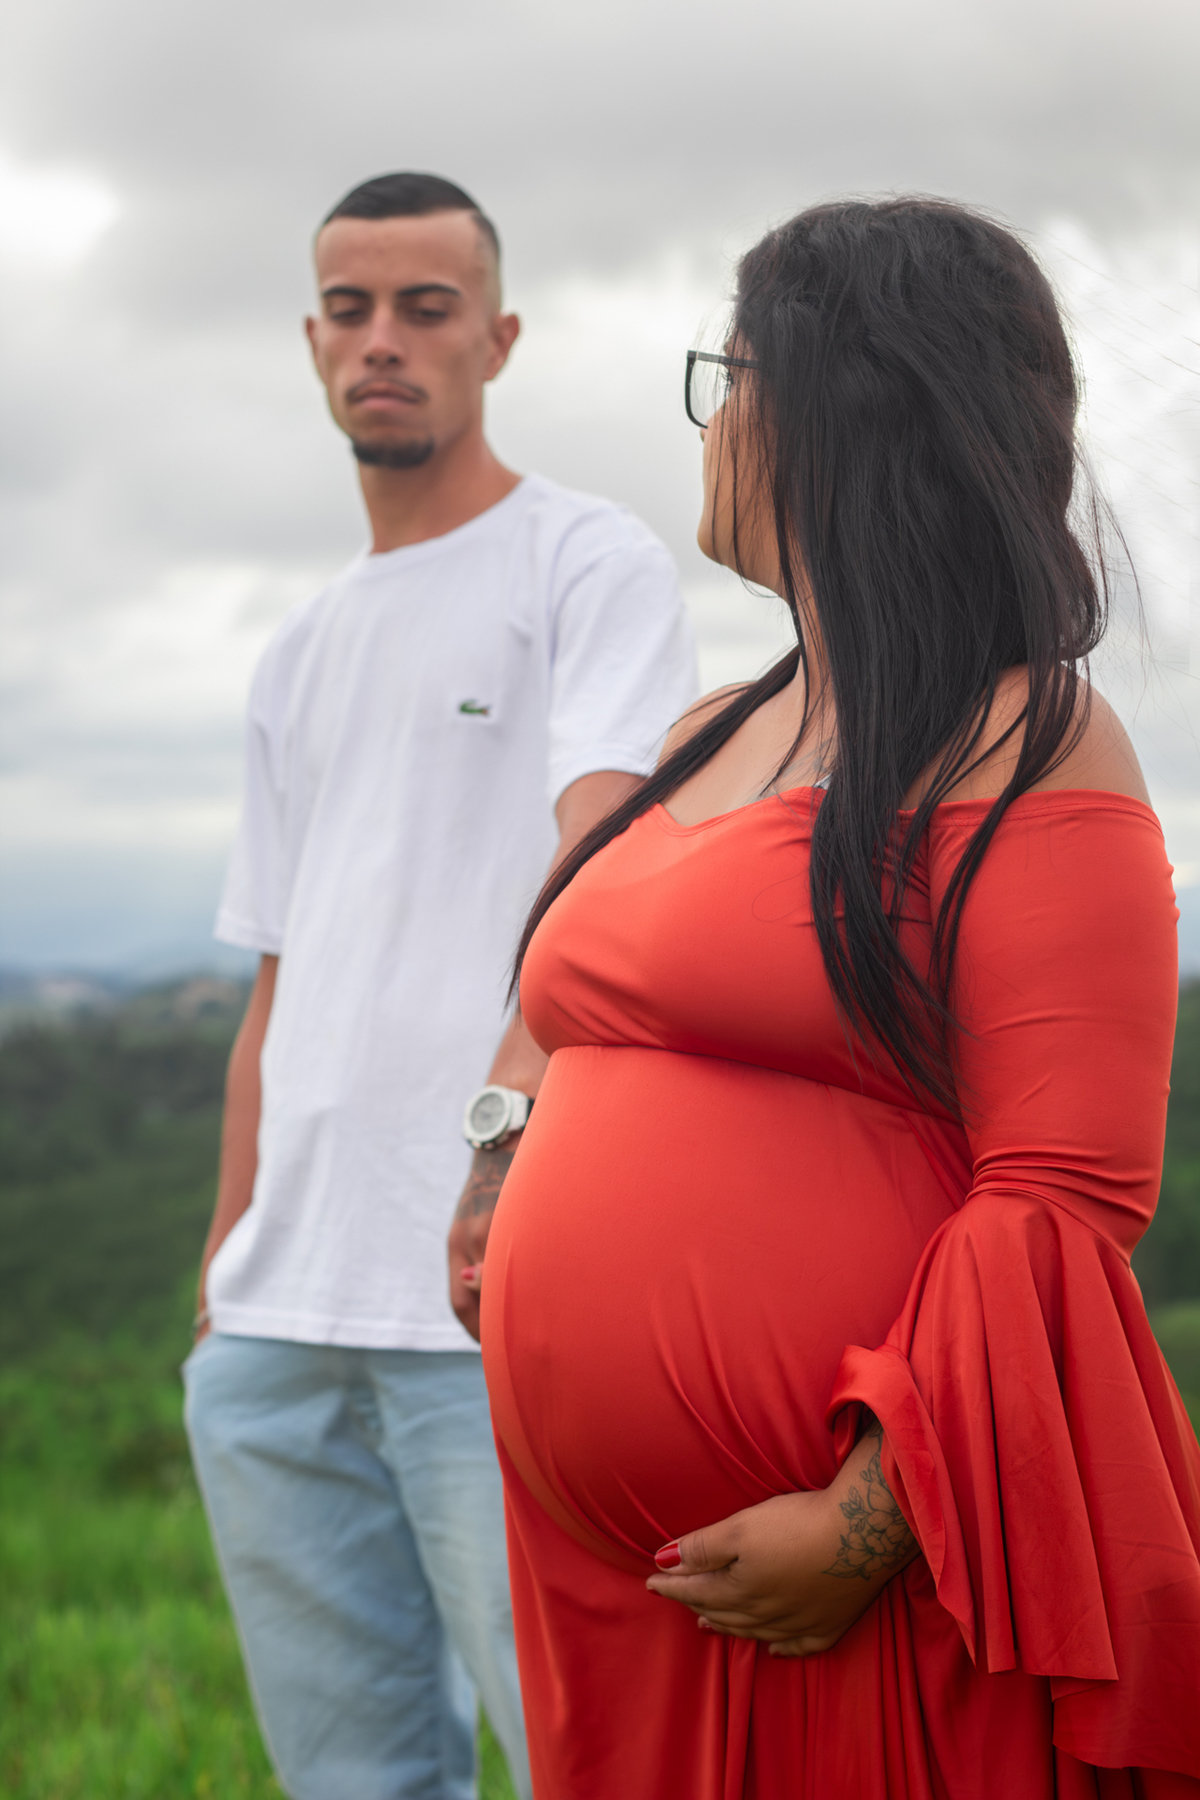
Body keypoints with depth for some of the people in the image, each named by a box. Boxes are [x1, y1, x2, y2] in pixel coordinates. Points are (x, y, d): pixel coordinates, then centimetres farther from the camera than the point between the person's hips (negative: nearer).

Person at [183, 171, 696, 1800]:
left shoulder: (591, 563, 2)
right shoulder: (298, 658, 23)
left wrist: (513, 1110, -32)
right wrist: (227, 1266, 18)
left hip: (502, 1295, -7)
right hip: (284, 1315, 7)